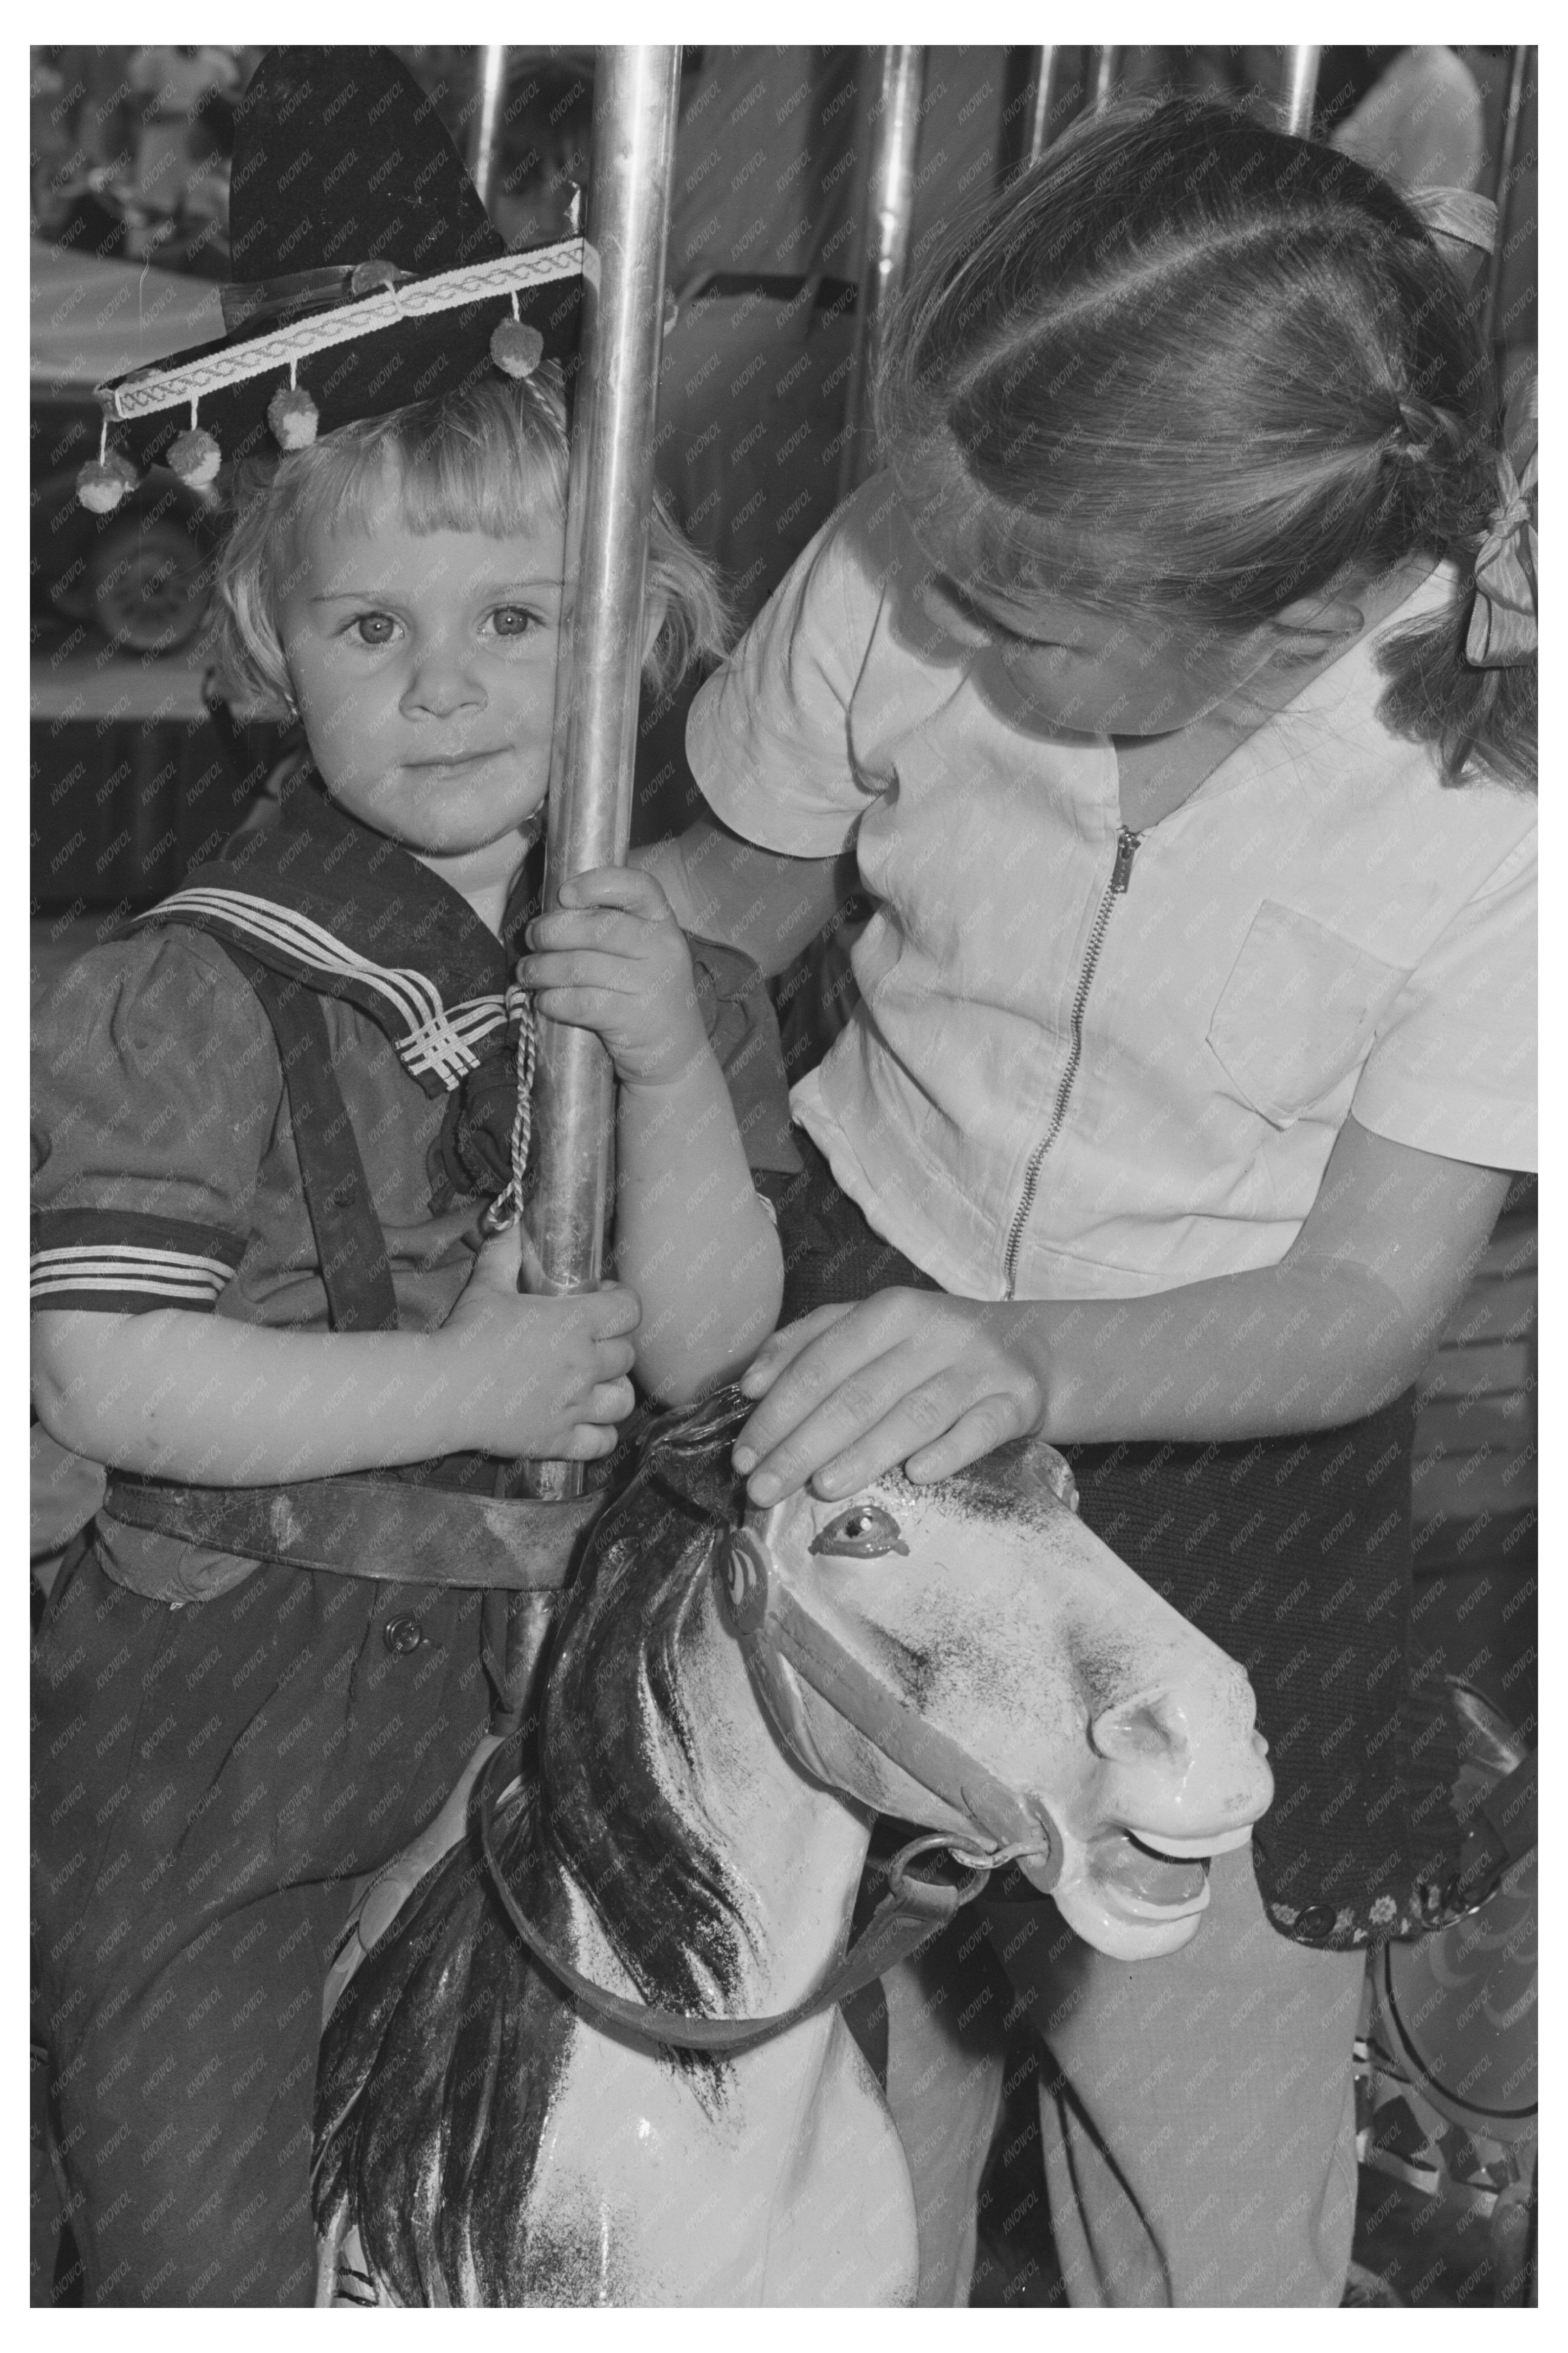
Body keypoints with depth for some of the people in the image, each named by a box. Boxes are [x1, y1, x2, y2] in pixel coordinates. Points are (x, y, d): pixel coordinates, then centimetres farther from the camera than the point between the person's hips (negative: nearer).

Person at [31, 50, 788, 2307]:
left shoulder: (657, 952, -2)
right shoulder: (201, 997, -18)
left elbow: (703, 1349, -6)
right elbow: (101, 1375, -22)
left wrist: (671, 1068, -22)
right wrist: (467, 1384, -23)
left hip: (538, 1680, 5)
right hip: (215, 1716, -5)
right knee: (203, 2248, 10)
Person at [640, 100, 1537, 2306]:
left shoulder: (1493, 776, -24)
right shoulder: (898, 588, -19)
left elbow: (1367, 1301, -20)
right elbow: (750, 878, 2)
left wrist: (1029, 1363, -38)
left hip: (1235, 1434, -2)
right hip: (859, 1332, 2)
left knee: (1210, 2168, 9)